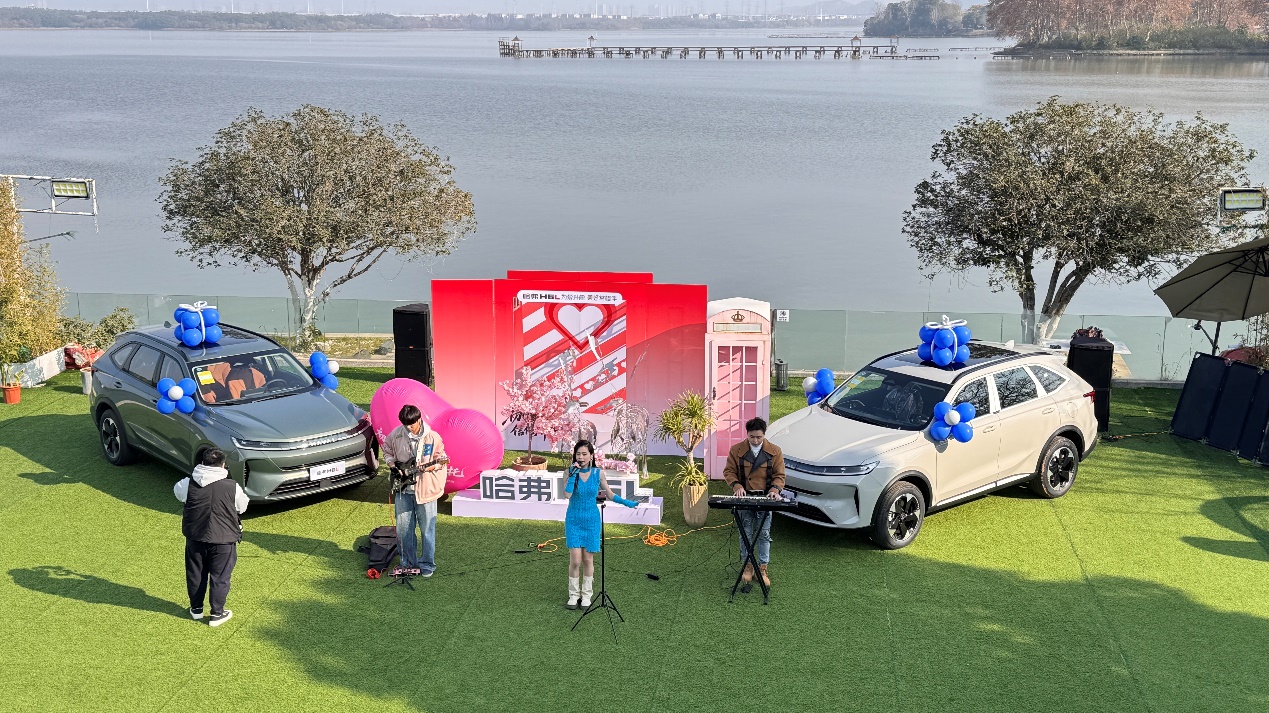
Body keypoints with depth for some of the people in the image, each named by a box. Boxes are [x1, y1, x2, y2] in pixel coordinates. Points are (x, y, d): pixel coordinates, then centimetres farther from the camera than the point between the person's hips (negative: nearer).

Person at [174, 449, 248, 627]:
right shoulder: (232, 487, -16)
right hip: (223, 540, -2)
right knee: (220, 577, 11)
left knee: (195, 574, 21)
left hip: (195, 537, 2)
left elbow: (178, 492, 12)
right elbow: (242, 507, 0)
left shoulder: (189, 484, -11)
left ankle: (196, 608, 34)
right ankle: (217, 613, 18)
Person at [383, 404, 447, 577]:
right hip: (402, 488, 3)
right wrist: (393, 464, 2)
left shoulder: (433, 437, -8)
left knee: (427, 529, 3)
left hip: (425, 490, -3)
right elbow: (387, 448, 17)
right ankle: (408, 563, 22)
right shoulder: (396, 434, -1)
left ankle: (427, 565, 15)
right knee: (403, 528, 8)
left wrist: (434, 466, -20)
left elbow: (441, 459, 0)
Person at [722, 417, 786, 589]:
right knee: (746, 534, 5)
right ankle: (747, 566, 19)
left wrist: (775, 489, -17)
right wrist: (737, 486, -15)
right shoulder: (736, 450, -2)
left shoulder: (774, 451, 0)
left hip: (765, 498, 0)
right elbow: (729, 471, 3)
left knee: (764, 535, 3)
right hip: (744, 498, 0)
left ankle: (762, 569, 13)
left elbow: (779, 475, 2)